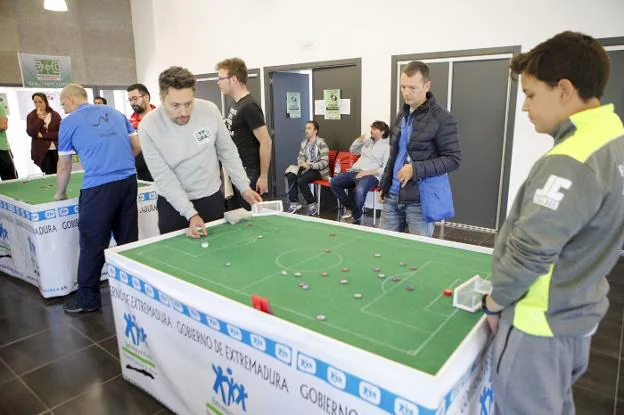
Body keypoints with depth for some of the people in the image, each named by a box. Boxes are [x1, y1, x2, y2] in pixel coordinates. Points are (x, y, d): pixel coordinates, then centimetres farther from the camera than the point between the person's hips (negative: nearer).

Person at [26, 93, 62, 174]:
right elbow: (31, 133, -10)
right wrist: (40, 118, -13)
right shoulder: (31, 116, 4)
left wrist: (43, 135, -10)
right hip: (42, 152, -1)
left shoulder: (55, 115, 3)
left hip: (57, 150, 1)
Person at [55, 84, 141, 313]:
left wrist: (60, 193, 26)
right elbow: (137, 146, 18)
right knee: (128, 239, 13)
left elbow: (64, 167, 12)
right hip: (128, 180, 5)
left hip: (98, 187, -5)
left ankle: (88, 298, 16)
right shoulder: (115, 113, 17)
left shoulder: (69, 123, 6)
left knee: (92, 244, 6)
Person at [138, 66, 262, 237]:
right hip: (173, 204, -2)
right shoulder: (148, 127, -18)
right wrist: (191, 214, -25)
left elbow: (227, 152, 0)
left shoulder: (210, 110, -13)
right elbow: (164, 178, -18)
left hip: (212, 198, 2)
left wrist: (244, 188, -3)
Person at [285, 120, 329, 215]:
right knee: (291, 176, -20)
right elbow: (300, 157, 13)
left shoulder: (321, 143, -13)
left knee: (301, 180, -30)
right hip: (306, 168, 6)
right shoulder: (304, 143, 8)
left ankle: (313, 205, -13)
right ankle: (294, 203, -10)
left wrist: (309, 165, -27)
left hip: (319, 170, -6)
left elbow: (325, 162, -18)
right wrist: (301, 163, -12)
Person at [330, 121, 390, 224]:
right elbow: (352, 150, 30)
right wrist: (358, 140, 10)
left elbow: (385, 169, -12)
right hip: (355, 171, 7)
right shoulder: (367, 141, 19)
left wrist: (367, 172, -19)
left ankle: (356, 217, -10)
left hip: (371, 175, -7)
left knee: (360, 190, -39)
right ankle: (350, 208, 5)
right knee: (333, 182, -12)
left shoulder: (386, 147, -1)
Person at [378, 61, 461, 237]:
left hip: (420, 201, -6)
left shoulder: (442, 119, -10)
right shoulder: (401, 115, 12)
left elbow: (453, 159, -13)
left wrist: (415, 169, -22)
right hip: (392, 196, 7)